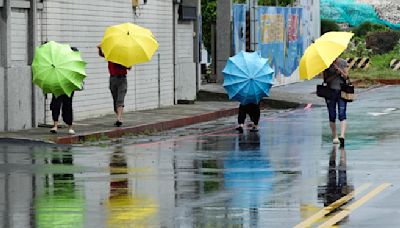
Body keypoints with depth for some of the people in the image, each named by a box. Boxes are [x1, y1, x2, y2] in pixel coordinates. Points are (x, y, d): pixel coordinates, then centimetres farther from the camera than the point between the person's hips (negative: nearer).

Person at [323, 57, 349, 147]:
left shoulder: (343, 62, 4)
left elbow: (346, 76, -1)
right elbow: (326, 79, -3)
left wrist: (339, 70, -15)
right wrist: (335, 74, -17)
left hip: (341, 90, -1)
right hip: (330, 91, 1)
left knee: (342, 114, -14)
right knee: (332, 116, 5)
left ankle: (342, 136, -26)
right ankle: (335, 137, 18)